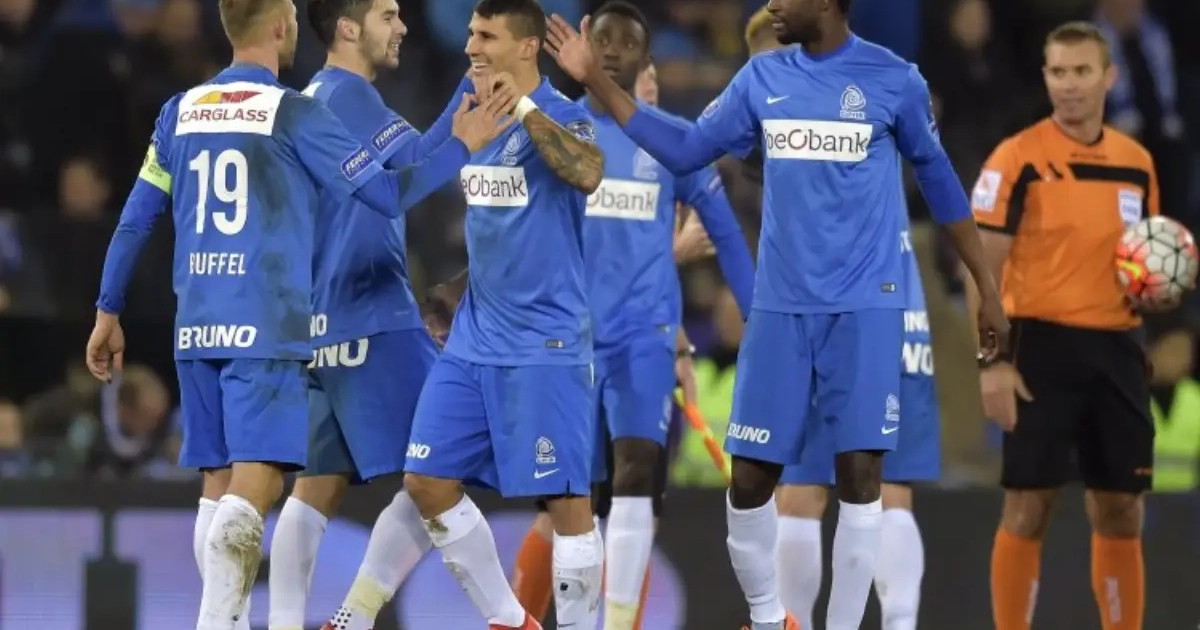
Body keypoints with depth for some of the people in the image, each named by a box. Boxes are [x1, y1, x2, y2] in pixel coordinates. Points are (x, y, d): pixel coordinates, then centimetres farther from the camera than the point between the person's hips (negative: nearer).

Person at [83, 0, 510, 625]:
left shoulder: (181, 111, 10)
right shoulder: (293, 114, -4)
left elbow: (135, 221, 12)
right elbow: (390, 194, -2)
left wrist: (109, 312, 20)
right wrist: (462, 146, 10)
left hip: (196, 327, 5)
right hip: (266, 328, -5)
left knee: (219, 482, 13)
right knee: (255, 483, -9)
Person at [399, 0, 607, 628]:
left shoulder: (558, 116, -10)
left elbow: (587, 174, -33)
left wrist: (524, 105, -29)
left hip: (544, 343, -8)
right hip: (473, 340, 8)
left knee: (566, 498, -5)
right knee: (428, 482, 4)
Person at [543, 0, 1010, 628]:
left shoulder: (893, 79, -4)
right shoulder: (762, 77, 5)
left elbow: (938, 179, 6)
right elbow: (686, 150, 12)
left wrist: (987, 289, 9)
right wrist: (596, 81, 6)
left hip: (864, 306, -3)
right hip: (780, 307, 3)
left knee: (858, 476, -8)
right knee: (750, 478, 2)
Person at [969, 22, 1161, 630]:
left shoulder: (1136, 162, 10)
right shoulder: (1018, 158, -6)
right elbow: (984, 267, -8)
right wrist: (992, 363, -15)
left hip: (1117, 350, 5)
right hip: (1044, 346, -5)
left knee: (1121, 512, 7)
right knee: (1028, 506, -4)